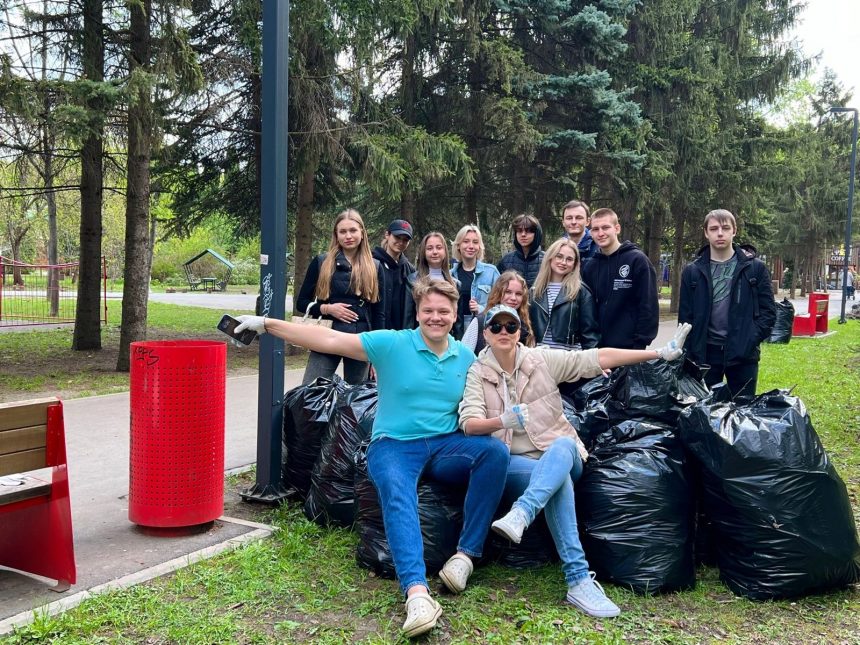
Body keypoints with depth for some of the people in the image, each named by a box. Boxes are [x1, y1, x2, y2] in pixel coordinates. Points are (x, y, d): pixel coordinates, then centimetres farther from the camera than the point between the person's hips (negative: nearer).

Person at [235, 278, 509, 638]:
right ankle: (417, 592, -48)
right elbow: (330, 341, -7)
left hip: (446, 446, 3)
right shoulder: (392, 343, -3)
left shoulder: (466, 357, 10)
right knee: (397, 496, -35)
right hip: (394, 445, -3)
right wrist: (268, 324, -12)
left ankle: (466, 554, -19)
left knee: (495, 450, -25)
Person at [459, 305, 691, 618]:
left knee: (563, 445, -35)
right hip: (512, 463, -1)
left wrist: (660, 353, -7)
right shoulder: (478, 373, 1)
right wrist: (503, 421, -34)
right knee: (559, 478, -34)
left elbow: (598, 358, -2)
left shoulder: (542, 359, 3)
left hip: (562, 452, 2)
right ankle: (579, 579, -39)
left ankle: (519, 516, -55)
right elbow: (469, 424, -12)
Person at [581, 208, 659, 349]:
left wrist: (641, 342, -13)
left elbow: (648, 305, -9)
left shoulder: (637, 260, -5)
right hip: (597, 347, 5)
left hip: (629, 347, -4)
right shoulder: (589, 267, 9)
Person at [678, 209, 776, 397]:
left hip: (743, 354, -1)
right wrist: (689, 355, -4)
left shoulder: (755, 268, 2)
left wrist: (751, 339, -11)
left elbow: (768, 311, 1)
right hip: (704, 353, 1)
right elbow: (685, 317, 3)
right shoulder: (692, 271, 4)